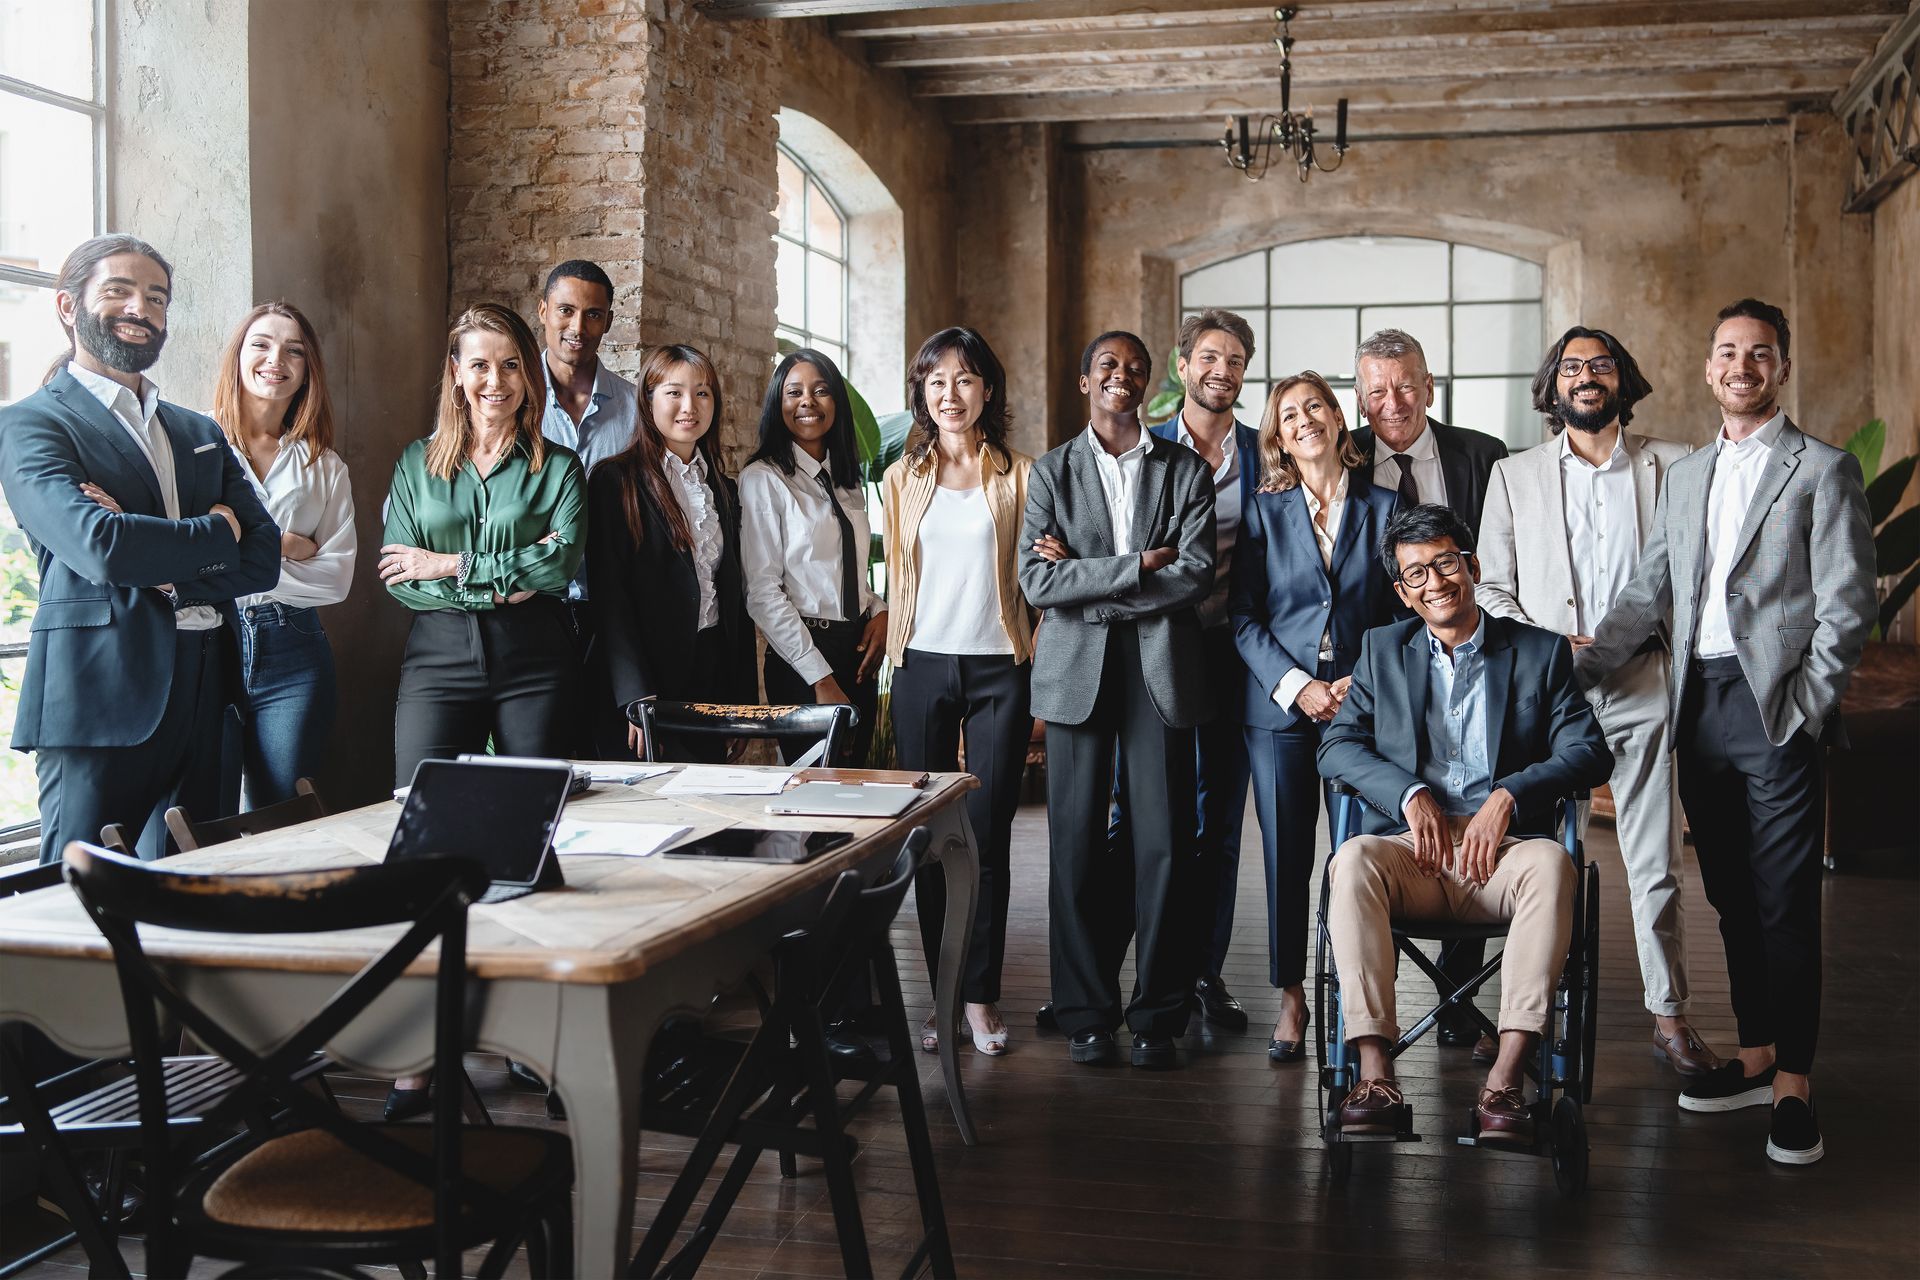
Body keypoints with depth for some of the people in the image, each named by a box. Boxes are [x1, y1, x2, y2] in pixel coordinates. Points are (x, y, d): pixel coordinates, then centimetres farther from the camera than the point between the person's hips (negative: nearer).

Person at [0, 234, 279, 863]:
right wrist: (214, 531, -3)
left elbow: (264, 558, 7)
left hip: (206, 698, 6)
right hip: (101, 699, -5)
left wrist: (155, 558, -8)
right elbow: (100, 548, -18)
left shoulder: (200, 433, 19)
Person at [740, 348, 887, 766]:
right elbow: (763, 593, -13)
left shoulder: (848, 481, 14)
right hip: (800, 659, -7)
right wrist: (820, 678, -16)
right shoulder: (763, 479, -8)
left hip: (861, 652, 7)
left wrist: (879, 610, 1)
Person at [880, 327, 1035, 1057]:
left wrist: (1045, 676, -5)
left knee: (988, 833, -2)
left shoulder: (1019, 475, 4)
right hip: (923, 667, 2)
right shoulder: (902, 478, 11)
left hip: (999, 668, -2)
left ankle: (980, 996, 7)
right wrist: (891, 659, 11)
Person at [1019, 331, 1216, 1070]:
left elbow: (1197, 575, -5)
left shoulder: (1186, 471, 9)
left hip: (1161, 670, 0)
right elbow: (1038, 581, -4)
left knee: (1164, 844, -1)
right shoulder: (1051, 473, 9)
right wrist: (1137, 565, -10)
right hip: (1077, 673, 0)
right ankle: (1086, 1014, 12)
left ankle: (1158, 1016, 8)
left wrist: (1085, 580, -7)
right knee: (1078, 843, 1)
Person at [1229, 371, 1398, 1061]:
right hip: (1279, 701, 0)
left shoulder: (1382, 507, 6)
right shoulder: (1264, 510, 6)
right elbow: (1242, 615, 1)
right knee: (1286, 856, 3)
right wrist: (1295, 686, -10)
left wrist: (1364, 681, -7)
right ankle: (1291, 996, 15)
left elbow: (1400, 610, 7)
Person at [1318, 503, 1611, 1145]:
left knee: (1552, 863, -35)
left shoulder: (1541, 652, 14)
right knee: (1352, 859, -33)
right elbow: (1336, 747, 9)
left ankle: (1506, 1078, -39)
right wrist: (1410, 794, -9)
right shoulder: (1382, 649, 19)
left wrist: (1507, 797, -13)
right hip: (1410, 847, 1)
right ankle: (1375, 1072, -37)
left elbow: (1589, 751, 3)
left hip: (1501, 849, -1)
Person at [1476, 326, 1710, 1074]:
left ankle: (1669, 1013, 11)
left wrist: (1667, 637, -9)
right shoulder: (1514, 475, 10)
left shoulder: (1671, 467, 8)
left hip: (1640, 681, 0)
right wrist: (1548, 646, -7)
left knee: (1655, 863, 1)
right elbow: (1490, 586, 7)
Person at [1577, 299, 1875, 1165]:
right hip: (1699, 706, 5)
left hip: (1776, 710, -5)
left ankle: (1793, 1084, 4)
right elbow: (1647, 594, 15)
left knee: (1785, 901, -4)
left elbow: (1846, 605, -4)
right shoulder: (1684, 477, 17)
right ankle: (1755, 1055, 22)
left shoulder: (1822, 471, 1)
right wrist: (1577, 670, 4)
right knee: (1731, 896, 11)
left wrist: (1806, 707, -12)